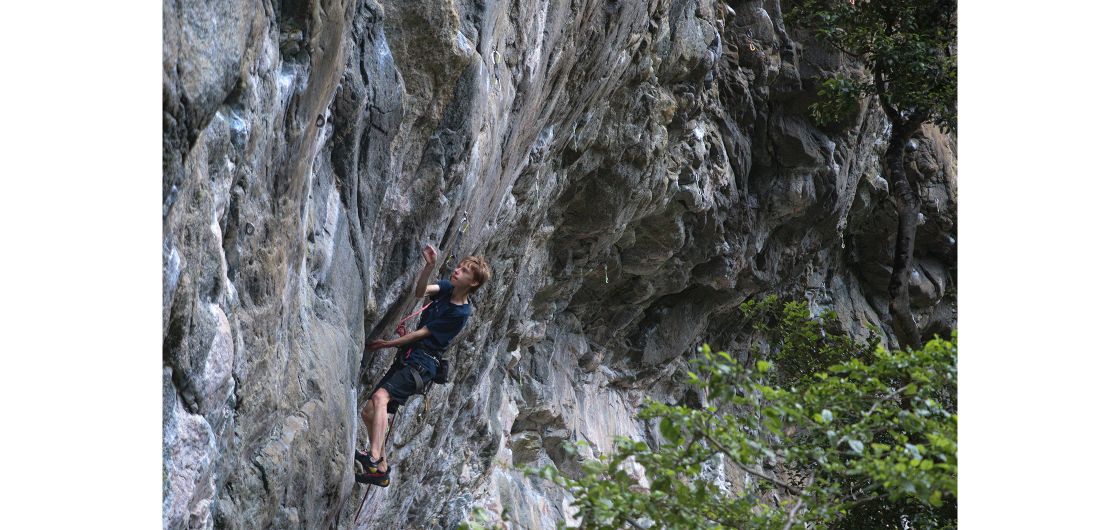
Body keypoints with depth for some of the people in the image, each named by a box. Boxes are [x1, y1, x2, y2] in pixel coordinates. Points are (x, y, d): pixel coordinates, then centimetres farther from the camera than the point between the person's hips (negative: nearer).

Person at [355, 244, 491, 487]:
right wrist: (429, 265, -24)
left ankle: (374, 457, -43)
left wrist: (387, 344, -4)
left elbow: (423, 333, -9)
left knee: (381, 396, -31)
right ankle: (381, 470, 13)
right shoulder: (446, 288, 9)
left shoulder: (461, 313, -12)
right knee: (368, 412, 6)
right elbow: (419, 291, -8)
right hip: (406, 358, 8)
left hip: (422, 364, -8)